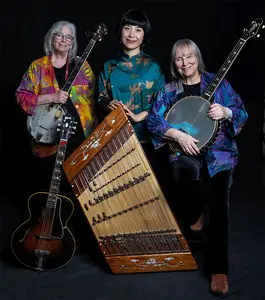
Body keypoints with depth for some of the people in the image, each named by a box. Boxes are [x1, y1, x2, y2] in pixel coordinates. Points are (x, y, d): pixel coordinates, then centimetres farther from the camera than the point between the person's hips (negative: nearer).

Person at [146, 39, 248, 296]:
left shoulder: (217, 82, 8)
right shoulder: (169, 90, 9)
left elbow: (242, 114, 5)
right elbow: (152, 120, 0)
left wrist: (226, 112, -18)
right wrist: (179, 135, -15)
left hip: (219, 150, 0)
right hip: (184, 150, 0)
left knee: (219, 204, -19)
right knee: (186, 171, -37)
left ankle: (219, 269, -8)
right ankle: (194, 216, -2)